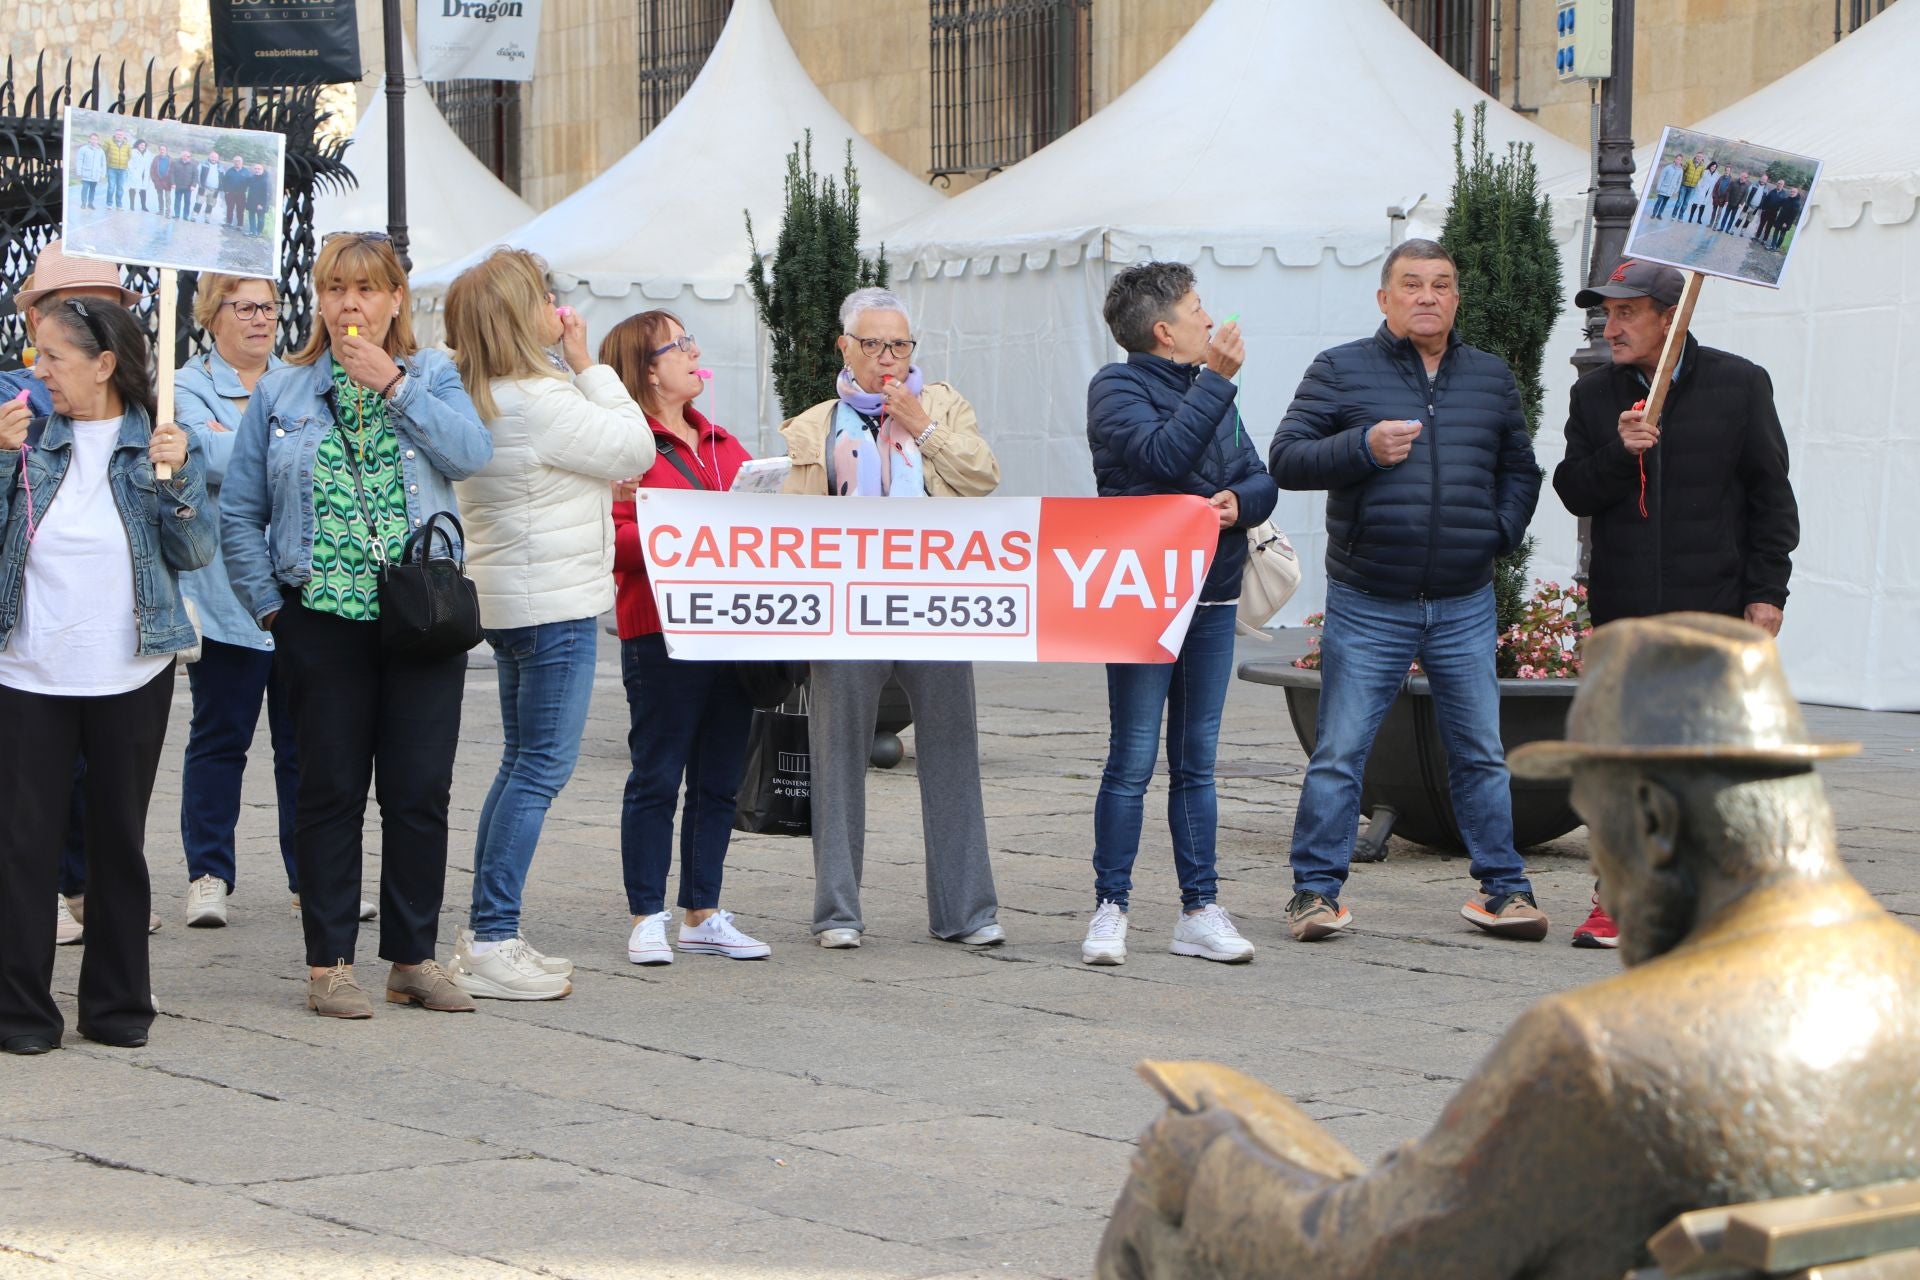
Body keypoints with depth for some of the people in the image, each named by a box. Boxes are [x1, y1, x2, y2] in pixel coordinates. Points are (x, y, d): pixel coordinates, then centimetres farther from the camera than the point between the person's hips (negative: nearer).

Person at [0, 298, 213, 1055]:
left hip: (131, 676, 0)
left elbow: (195, 554, -3)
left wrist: (177, 476, -16)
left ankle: (117, 1002, 19)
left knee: (119, 840, 9)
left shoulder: (157, 443, 1)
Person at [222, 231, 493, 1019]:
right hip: (322, 619, 0)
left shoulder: (431, 376, 8)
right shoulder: (281, 392, 8)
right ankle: (328, 962, 10)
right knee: (331, 790, 3)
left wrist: (392, 384, -14)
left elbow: (471, 453, -12)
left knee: (421, 791, 2)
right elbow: (239, 512, 7)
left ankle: (414, 956, 12)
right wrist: (267, 602, -1)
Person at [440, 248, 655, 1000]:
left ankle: (485, 935, 18)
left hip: (510, 600, 10)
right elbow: (636, 450, -12)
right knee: (542, 768, -6)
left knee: (523, 763, 16)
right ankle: (492, 944, -6)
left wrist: (578, 369, 11)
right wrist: (588, 365, -6)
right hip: (553, 604, -10)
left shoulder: (479, 401, 10)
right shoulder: (539, 403, -19)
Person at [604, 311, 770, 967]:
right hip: (660, 634, -7)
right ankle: (647, 918, 5)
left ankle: (703, 914, 16)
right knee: (657, 778, -2)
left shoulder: (720, 441, 20)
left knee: (719, 782, 9)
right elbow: (612, 536, -14)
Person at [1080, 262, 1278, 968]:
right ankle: (1109, 910, 2)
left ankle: (1200, 910, 13)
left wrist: (1239, 501, -9)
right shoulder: (1117, 388, -5)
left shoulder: (1211, 390, 15)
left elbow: (1262, 479, 13)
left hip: (1213, 599, 6)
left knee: (1196, 763, 9)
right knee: (1133, 762, -5)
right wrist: (1216, 380, -17)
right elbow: (1161, 456, -22)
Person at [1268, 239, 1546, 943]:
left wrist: (1500, 532, 6)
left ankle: (1501, 886, 17)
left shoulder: (1491, 377, 13)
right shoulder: (1340, 371, 1)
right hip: (1366, 607, -3)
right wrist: (1363, 447, -20)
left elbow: (1519, 470, 23)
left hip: (1464, 607, 3)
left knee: (1481, 754, 7)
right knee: (1339, 755, -2)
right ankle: (1316, 889, 8)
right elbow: (1286, 458, -5)